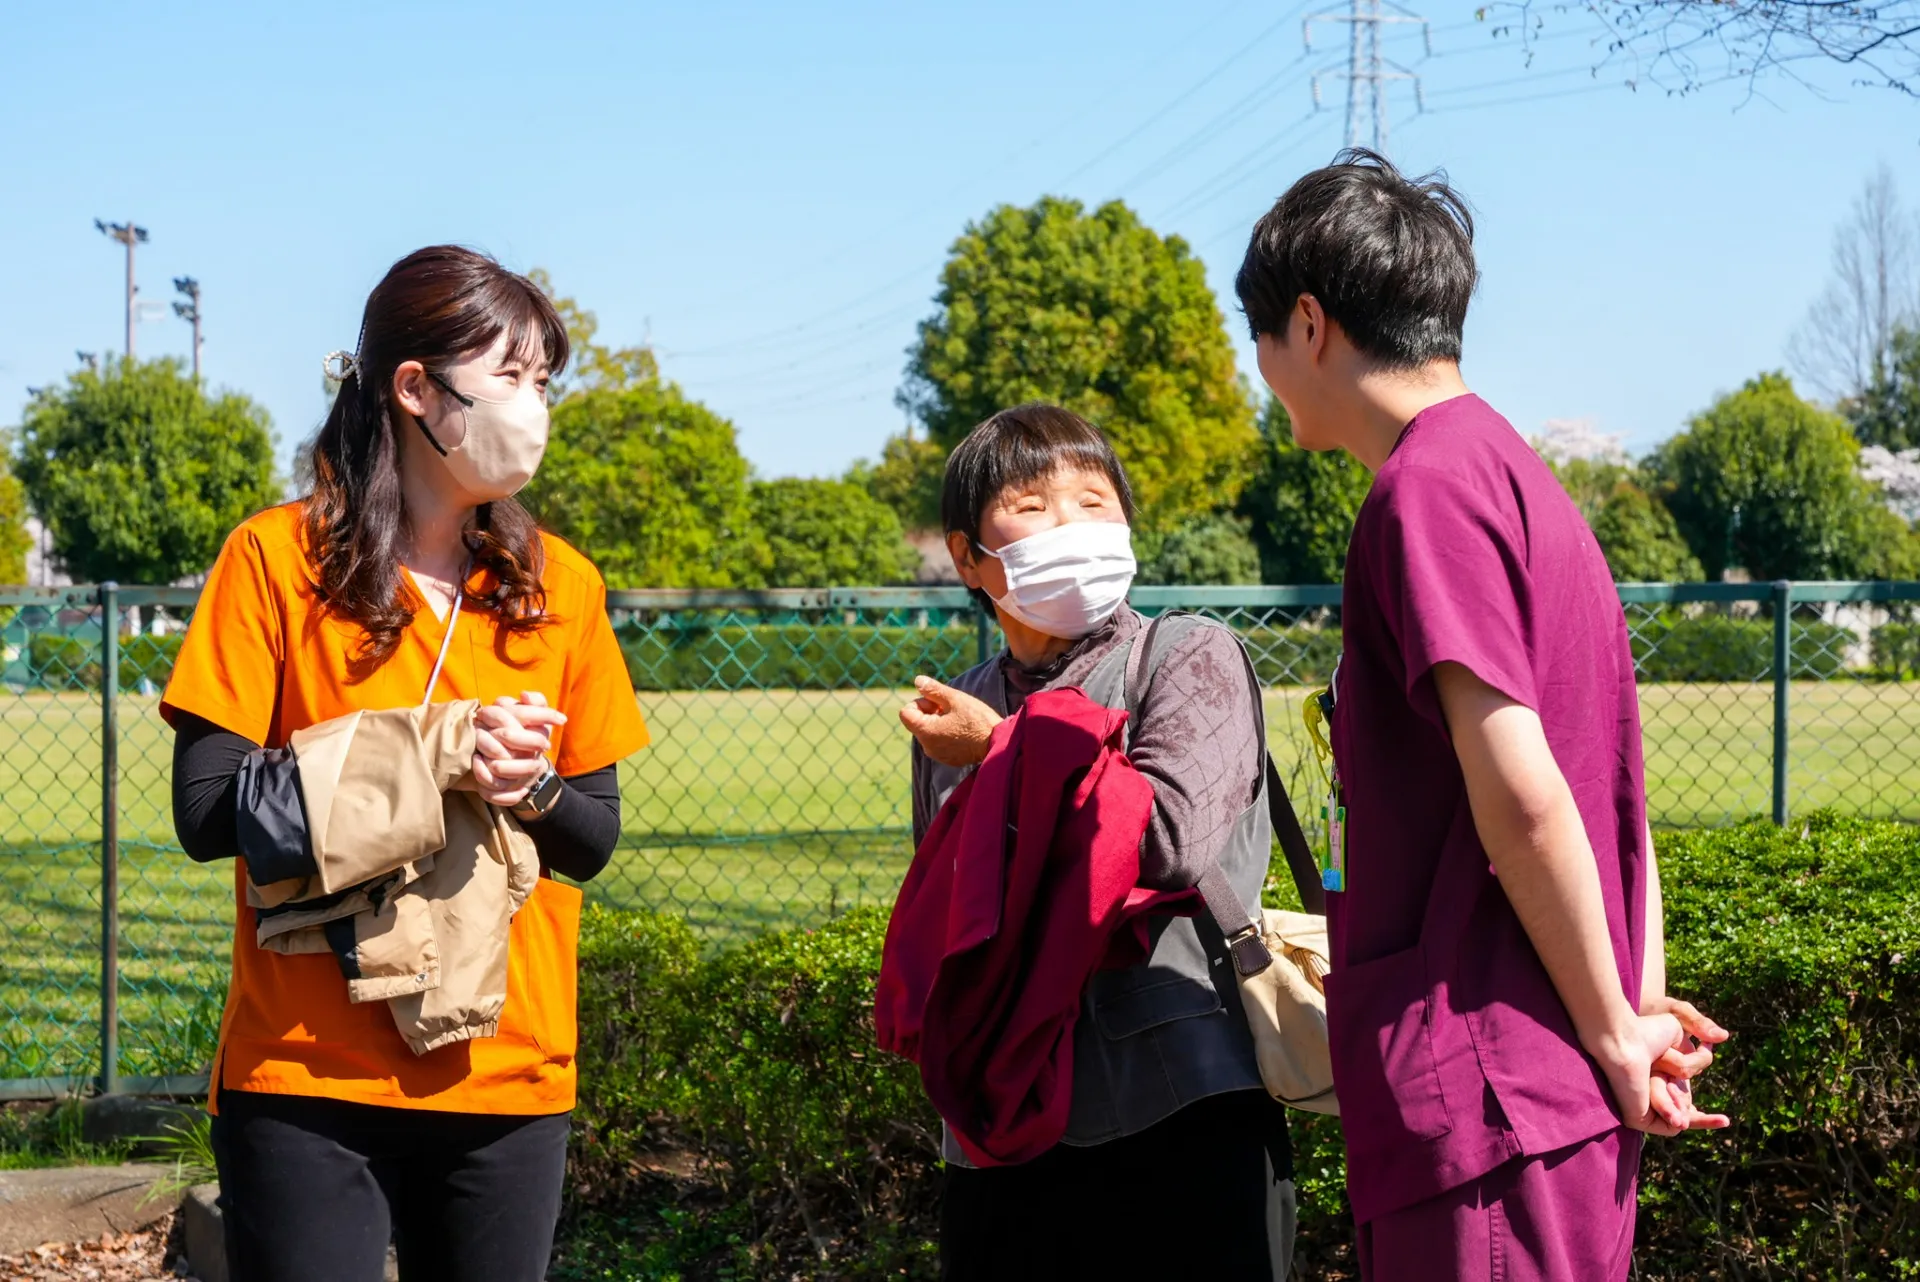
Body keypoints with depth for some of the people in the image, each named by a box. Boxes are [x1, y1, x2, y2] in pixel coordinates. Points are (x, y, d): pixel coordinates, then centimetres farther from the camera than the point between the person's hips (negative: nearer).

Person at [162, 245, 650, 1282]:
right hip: (307, 1079, -3)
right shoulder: (277, 560, -3)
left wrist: (531, 788, -12)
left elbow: (594, 837, 11)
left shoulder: (560, 585, 8)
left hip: (508, 1079, 3)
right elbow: (207, 809, -8)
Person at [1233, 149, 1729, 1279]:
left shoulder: (1428, 487, -12)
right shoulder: (1519, 477, 19)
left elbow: (1520, 795, -18)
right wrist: (1644, 1011, 13)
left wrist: (1614, 1035, -11)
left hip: (1482, 1096, -10)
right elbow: (1613, 788, 18)